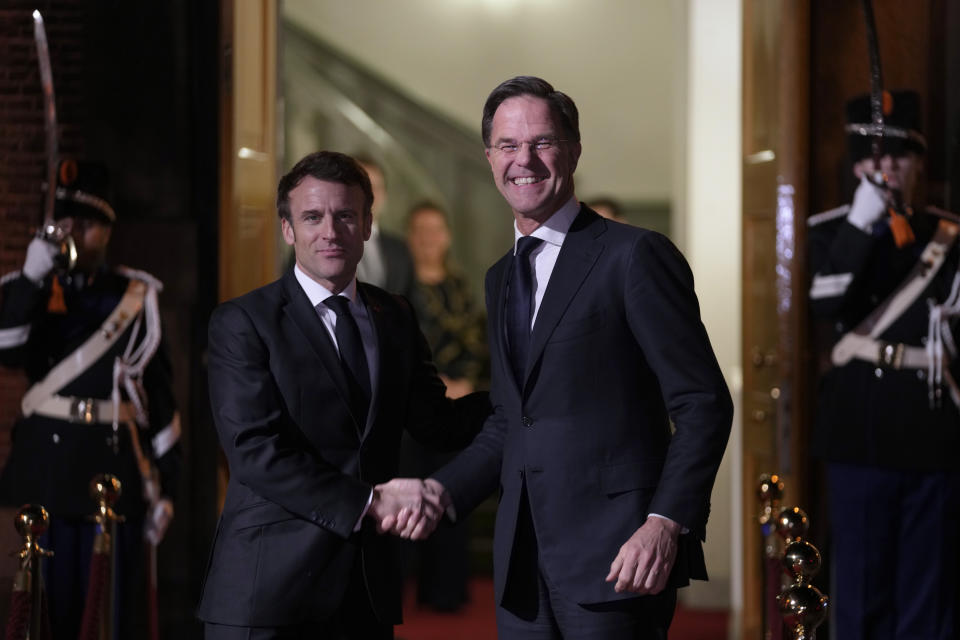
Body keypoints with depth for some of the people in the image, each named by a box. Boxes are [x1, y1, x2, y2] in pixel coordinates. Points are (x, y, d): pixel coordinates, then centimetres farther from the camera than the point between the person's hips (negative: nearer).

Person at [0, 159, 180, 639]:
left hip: (117, 463, 0)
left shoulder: (135, 296, 6)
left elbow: (159, 391, 6)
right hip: (47, 462, 1)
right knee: (53, 600, 5)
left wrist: (164, 486, 3)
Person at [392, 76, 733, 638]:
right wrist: (445, 491, 7)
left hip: (615, 560, -7)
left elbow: (703, 405, -9)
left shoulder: (635, 255, -6)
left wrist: (667, 522, -20)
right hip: (523, 566, 7)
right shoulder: (502, 278, 18)